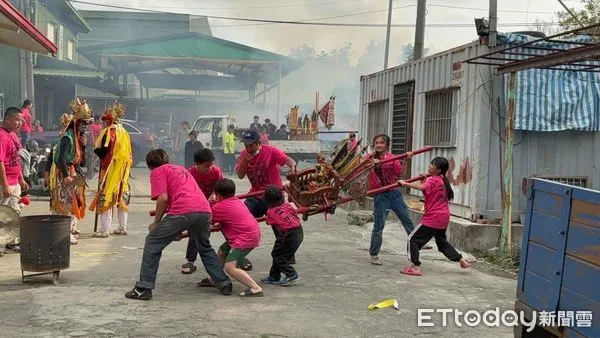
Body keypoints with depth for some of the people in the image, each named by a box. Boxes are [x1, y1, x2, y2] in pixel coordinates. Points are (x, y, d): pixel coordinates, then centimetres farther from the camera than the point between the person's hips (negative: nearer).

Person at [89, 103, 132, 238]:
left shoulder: (109, 131, -12)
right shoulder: (124, 133, 11)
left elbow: (102, 151, -16)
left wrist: (95, 149, 3)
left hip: (110, 170, -7)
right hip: (123, 171, 7)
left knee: (106, 197, -4)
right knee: (121, 197, 13)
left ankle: (104, 230, -4)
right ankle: (123, 227, 18)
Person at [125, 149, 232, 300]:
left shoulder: (157, 171, 12)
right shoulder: (180, 168, 33)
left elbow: (163, 198, -3)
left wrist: (156, 223, 8)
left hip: (183, 211, -6)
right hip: (204, 210, 6)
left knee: (152, 244, 10)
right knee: (205, 248, 29)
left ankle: (144, 288, 7)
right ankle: (224, 284, 27)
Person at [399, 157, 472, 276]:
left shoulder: (432, 180, -13)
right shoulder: (443, 181, 14)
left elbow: (421, 187, -33)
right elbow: (428, 190, 19)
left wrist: (405, 183, -28)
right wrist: (424, 179, 5)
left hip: (433, 217, -9)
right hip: (443, 217, 9)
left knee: (413, 239, -5)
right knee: (442, 242, 28)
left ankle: (416, 267, -11)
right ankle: (462, 260, 32)